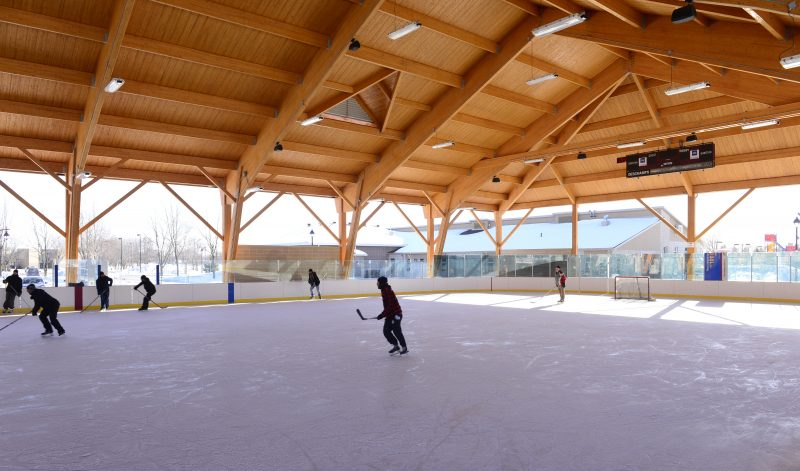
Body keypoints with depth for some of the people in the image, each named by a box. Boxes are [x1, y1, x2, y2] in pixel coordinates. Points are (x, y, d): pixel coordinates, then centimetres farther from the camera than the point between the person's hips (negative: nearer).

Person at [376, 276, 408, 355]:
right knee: (386, 331, 8)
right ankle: (395, 345, 18)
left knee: (397, 331, -5)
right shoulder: (384, 291, 11)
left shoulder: (388, 291, -21)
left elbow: (390, 306, -26)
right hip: (390, 315, 10)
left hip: (395, 314, -10)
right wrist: (384, 314, 20)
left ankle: (404, 347, 8)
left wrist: (382, 315, -23)